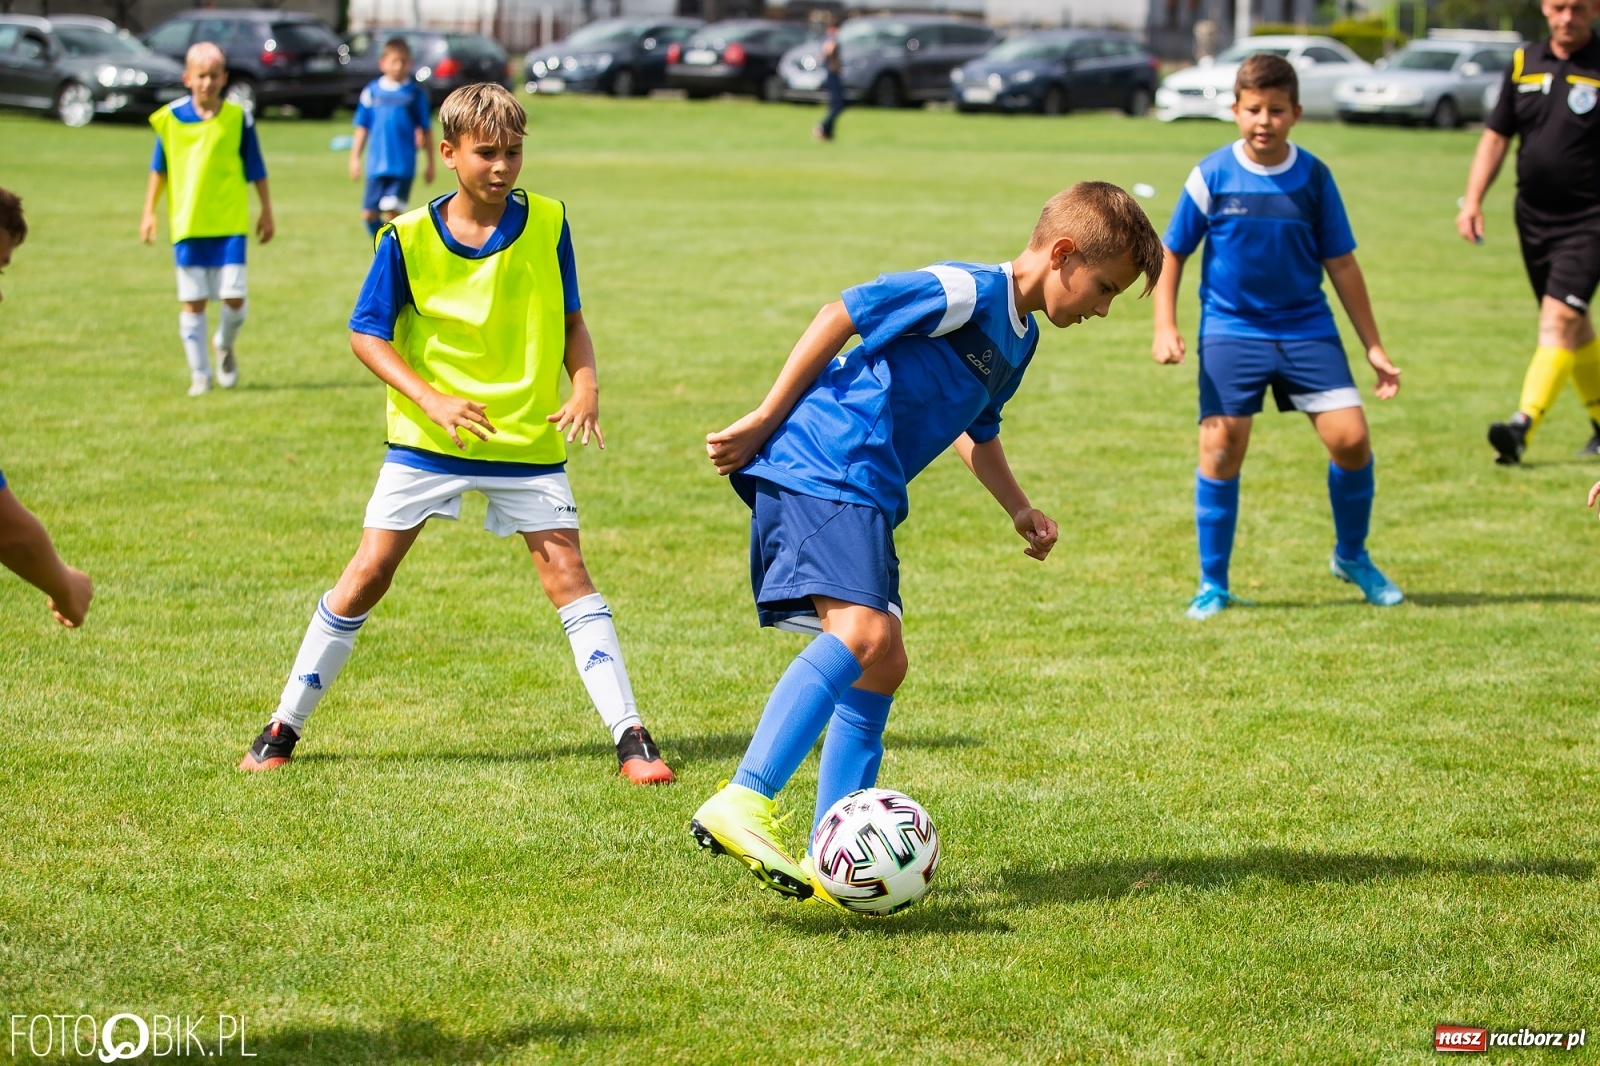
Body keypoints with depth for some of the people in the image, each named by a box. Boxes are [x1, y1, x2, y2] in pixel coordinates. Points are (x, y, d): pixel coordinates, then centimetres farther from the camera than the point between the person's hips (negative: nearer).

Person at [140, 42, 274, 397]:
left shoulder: (238, 118, -2)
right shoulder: (171, 118, 0)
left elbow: (255, 171, 7)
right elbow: (159, 168, 10)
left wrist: (266, 212, 9)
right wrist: (149, 212, 9)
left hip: (230, 224, -1)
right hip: (187, 225, 1)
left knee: (234, 297, -5)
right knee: (193, 301, 3)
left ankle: (225, 346, 26)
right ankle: (199, 373, 14)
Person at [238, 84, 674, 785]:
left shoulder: (547, 224, -4)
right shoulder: (408, 239, -10)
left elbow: (570, 321, 7)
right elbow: (367, 335, -6)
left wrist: (585, 385, -12)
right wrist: (433, 400, -19)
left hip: (528, 439, 1)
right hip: (427, 439, -1)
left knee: (567, 575, -6)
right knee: (367, 575, 1)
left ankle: (630, 735, -2)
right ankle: (283, 727, 14)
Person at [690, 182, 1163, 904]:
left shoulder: (1020, 340, 20)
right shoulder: (970, 291, -12)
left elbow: (975, 427, 37)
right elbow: (841, 317, -13)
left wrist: (1019, 509, 27)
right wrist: (763, 423, -12)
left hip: (864, 494, 11)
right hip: (820, 468, -11)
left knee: (882, 665, 10)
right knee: (862, 631, -28)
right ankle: (741, 803, -34)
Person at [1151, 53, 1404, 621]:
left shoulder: (1314, 177, -1)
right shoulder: (1212, 176, -6)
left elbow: (1341, 263, 5)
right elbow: (1172, 253, 4)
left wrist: (1374, 347, 5)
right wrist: (1165, 326, -7)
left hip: (1306, 328, 1)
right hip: (1231, 330, -1)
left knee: (1350, 437, -8)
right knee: (1221, 451, -6)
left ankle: (1351, 556, 17)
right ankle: (1213, 584, 8)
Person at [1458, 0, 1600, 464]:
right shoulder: (1524, 63, 6)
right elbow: (1496, 135, 13)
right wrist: (1473, 199, 3)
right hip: (1533, 217, 6)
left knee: (1559, 320, -17)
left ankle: (1523, 426, -26)